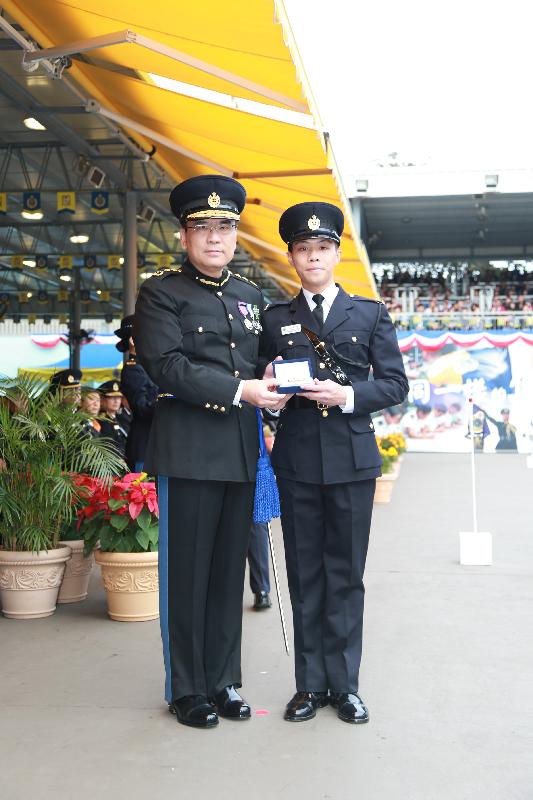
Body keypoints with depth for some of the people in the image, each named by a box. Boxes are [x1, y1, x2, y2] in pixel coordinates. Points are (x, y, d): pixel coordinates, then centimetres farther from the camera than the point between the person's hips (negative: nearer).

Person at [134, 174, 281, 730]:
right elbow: (166, 365, -14)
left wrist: (273, 384, 2)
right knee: (186, 573, 2)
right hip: (188, 450, -5)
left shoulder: (251, 296, 17)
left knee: (230, 572, 11)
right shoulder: (160, 291, -1)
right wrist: (239, 391, -17)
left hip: (242, 453, 6)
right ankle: (186, 690, 15)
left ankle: (223, 682, 23)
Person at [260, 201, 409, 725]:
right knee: (304, 574, 6)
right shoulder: (275, 319, 11)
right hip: (297, 461, 1)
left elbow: (395, 384, 2)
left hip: (352, 458, -1)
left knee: (346, 574, 4)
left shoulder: (371, 314, 8)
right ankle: (311, 683, 16)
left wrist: (347, 396, -13)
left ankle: (344, 683, 15)